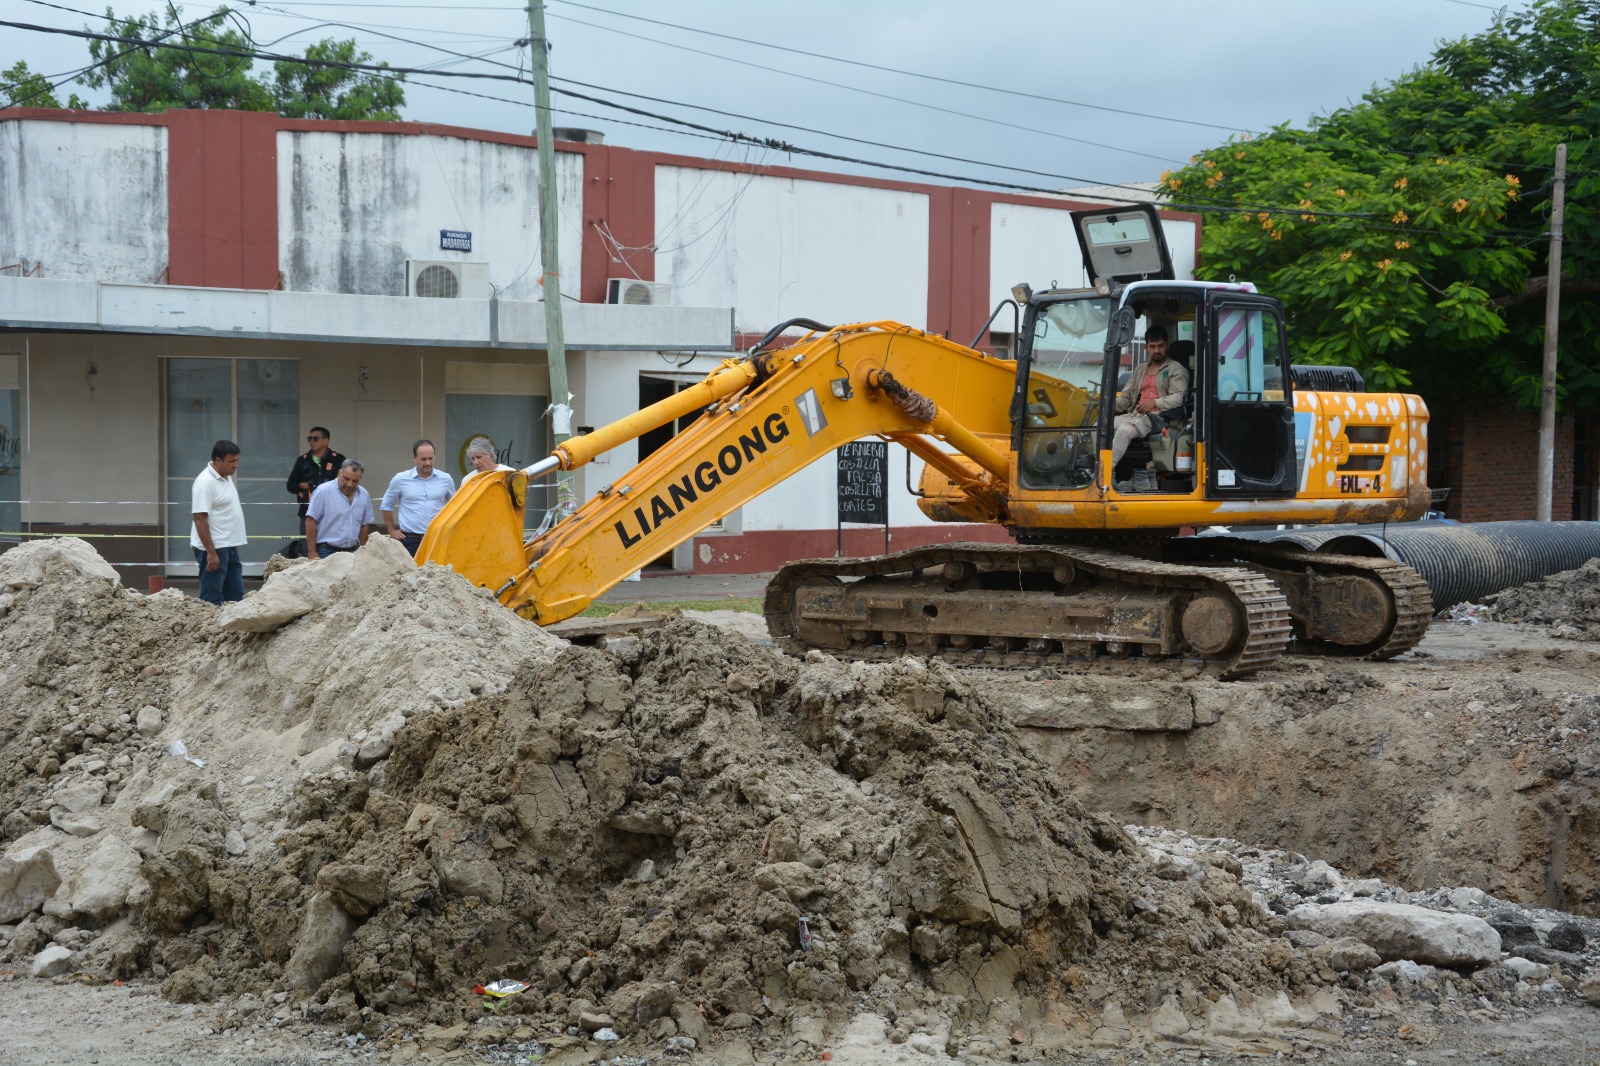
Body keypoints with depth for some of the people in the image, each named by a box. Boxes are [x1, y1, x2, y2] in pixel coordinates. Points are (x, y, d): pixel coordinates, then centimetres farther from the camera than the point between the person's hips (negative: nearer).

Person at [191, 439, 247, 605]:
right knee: (212, 599, -5)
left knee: (235, 595, 12)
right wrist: (211, 552, -24)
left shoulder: (227, 478, 12)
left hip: (229, 547, 9)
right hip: (214, 548, -9)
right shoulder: (206, 482, -17)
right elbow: (200, 519, -20)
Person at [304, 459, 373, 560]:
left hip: (352, 552, 4)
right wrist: (312, 553, -10)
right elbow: (311, 521, -8)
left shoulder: (364, 495, 7)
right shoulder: (323, 491, -7)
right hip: (326, 551, -4)